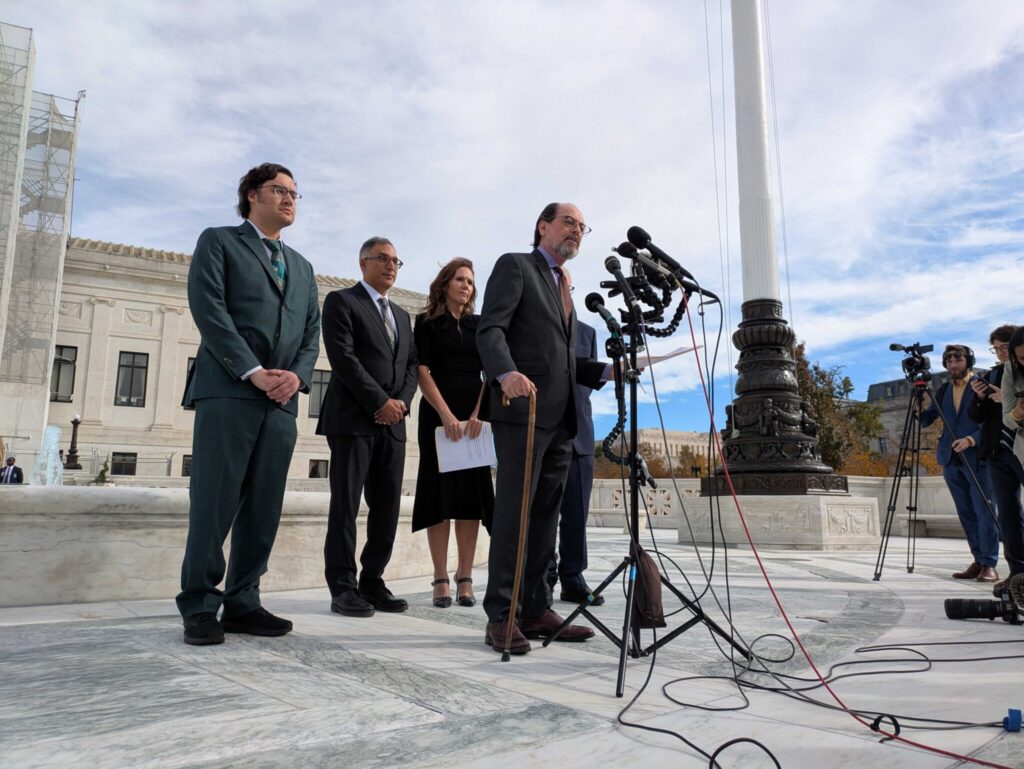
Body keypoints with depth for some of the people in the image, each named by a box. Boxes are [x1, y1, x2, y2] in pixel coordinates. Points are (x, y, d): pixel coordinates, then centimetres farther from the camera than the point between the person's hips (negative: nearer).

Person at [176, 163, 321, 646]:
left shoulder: (302, 266, 25)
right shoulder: (219, 242, 9)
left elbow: (312, 331, 16)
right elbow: (208, 309, -5)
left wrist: (297, 374, -4)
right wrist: (253, 371, -13)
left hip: (282, 400, 5)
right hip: (227, 391, -5)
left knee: (263, 508, 3)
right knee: (214, 502, -5)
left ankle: (242, 603, 11)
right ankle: (200, 606, 4)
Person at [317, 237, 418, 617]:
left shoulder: (401, 315, 23)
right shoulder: (341, 301, 2)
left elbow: (411, 364, 16)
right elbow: (343, 357, -10)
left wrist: (401, 401, -3)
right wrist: (380, 402, -14)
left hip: (392, 423, 6)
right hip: (353, 418, -6)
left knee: (387, 508, 5)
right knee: (345, 505, -3)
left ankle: (372, 583, 13)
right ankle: (343, 587, 3)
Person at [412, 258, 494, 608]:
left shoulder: (479, 325, 13)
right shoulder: (427, 323, 5)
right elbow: (422, 372, -4)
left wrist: (478, 413, -11)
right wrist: (446, 414, -17)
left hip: (475, 416, 3)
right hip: (438, 414, -3)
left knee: (472, 493, 0)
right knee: (440, 492, -3)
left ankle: (465, 578, 4)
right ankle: (441, 579, 1)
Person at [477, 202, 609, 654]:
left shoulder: (564, 285, 26)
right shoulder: (514, 266, 3)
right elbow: (489, 329, -12)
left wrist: (606, 371, 12)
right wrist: (507, 373, -31)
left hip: (559, 417, 8)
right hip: (522, 410, -8)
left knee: (545, 515, 8)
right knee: (514, 512, -8)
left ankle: (535, 610, 14)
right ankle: (501, 616, -2)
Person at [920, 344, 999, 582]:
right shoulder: (943, 391, 15)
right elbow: (925, 420, 12)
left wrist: (972, 439, -19)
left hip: (977, 458, -5)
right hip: (951, 460, 5)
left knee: (984, 512, -6)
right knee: (966, 515, 8)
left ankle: (989, 565, -2)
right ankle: (979, 562, 15)